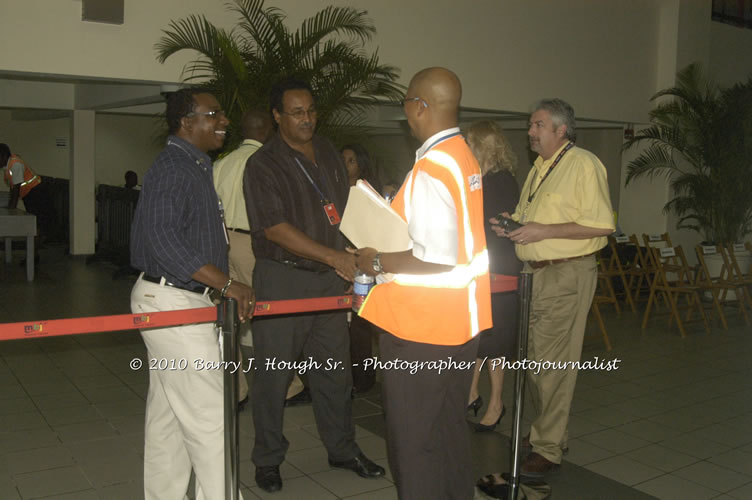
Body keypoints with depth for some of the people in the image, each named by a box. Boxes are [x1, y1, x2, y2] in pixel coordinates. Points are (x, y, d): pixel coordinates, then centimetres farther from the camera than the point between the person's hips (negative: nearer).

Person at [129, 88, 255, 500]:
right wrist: (228, 284, -27)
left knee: (167, 417, 16)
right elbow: (163, 239, -26)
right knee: (208, 416, -4)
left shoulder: (194, 166, 16)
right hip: (173, 302, -10)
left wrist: (225, 289, 20)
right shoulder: (172, 167, -15)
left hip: (173, 301, 10)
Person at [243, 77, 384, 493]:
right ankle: (268, 459, 21)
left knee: (334, 369, 14)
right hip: (282, 277, -6)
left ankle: (342, 448, 29)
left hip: (329, 276, 6)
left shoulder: (328, 154, 10)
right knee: (274, 372, 4)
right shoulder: (263, 165, -10)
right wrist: (333, 257, -24)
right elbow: (276, 229, -19)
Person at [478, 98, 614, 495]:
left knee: (552, 362, -5)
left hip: (567, 274, -9)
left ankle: (548, 449, 5)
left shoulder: (584, 165, -11)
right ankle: (547, 432, 29)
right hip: (534, 274, 9)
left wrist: (543, 231, -20)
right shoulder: (538, 169, 17)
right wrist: (511, 226, 6)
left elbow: (602, 224, -18)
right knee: (534, 359, 14)